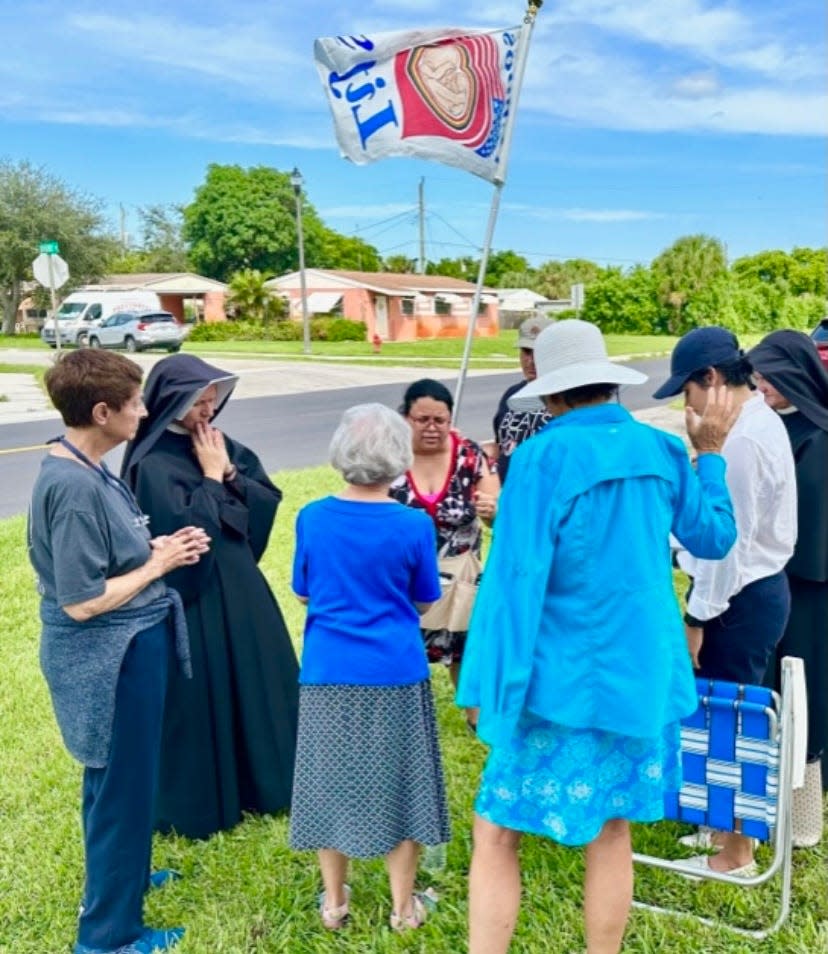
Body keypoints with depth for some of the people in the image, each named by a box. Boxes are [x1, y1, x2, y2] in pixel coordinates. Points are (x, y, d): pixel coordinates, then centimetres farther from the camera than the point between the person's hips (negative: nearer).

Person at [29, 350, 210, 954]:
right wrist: (157, 565, -16)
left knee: (116, 778, 26)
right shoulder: (76, 486, -26)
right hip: (110, 656, -10)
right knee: (122, 784, 7)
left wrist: (158, 547, 0)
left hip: (121, 648, 10)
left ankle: (118, 874, 49)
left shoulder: (82, 469, 3)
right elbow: (81, 601, -25)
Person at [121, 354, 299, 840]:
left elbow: (269, 497, 2)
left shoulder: (224, 446, 7)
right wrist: (212, 479, -16)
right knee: (203, 697, 3)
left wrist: (229, 472, -11)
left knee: (258, 684, 17)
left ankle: (257, 783, 36)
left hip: (240, 588, 8)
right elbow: (187, 527, -26)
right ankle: (200, 804, 22)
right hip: (193, 598, -8)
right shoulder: (153, 465, -16)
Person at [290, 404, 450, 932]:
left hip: (329, 671, 2)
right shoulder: (414, 525, -12)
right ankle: (403, 906, 26)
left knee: (332, 781, 16)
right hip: (395, 672, -1)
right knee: (398, 783, 13)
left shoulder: (312, 518, -6)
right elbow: (424, 601, 0)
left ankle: (334, 902, 31)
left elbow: (303, 593, 6)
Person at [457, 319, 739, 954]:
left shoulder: (544, 456, -16)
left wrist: (500, 685, -13)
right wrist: (709, 455, 25)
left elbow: (518, 577, -19)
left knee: (496, 836, 5)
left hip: (563, 678, -6)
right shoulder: (662, 451, 0)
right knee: (610, 832, 18)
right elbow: (714, 539, 14)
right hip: (640, 674, 6)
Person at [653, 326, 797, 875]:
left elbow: (730, 540, -23)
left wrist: (697, 618, -16)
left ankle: (735, 854, 20)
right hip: (759, 588, 10)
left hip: (742, 598, -10)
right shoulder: (762, 420, 9)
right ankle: (733, 827, 37)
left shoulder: (742, 439, -22)